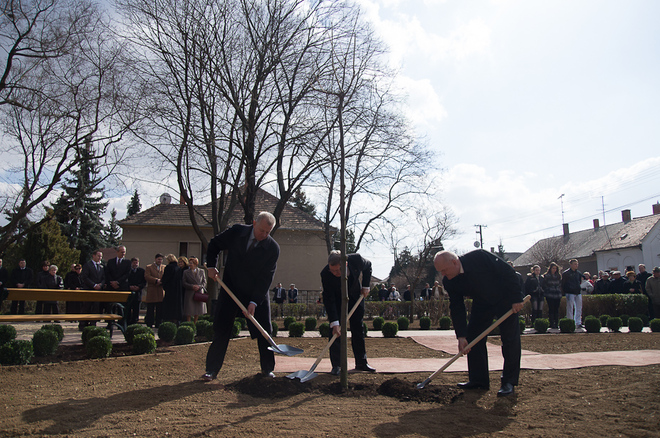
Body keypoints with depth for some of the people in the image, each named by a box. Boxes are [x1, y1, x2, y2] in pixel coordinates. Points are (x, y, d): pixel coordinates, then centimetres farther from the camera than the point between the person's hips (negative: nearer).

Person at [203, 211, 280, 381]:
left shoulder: (273, 248, -15)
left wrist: (254, 302, -22)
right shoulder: (236, 232, -10)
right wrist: (211, 265, -6)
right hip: (230, 289, 1)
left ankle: (267, 369, 18)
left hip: (258, 293, 0)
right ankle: (211, 370, 11)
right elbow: (214, 244, 7)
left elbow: (266, 277, -16)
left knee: (264, 331, 1)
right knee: (221, 329, 1)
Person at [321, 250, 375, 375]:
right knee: (335, 330, -11)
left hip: (355, 297, 2)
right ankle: (336, 365, -2)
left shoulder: (356, 259, -31)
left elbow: (368, 266, -5)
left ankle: (361, 362, 19)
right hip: (336, 300, -2)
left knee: (358, 329, 7)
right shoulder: (325, 274, -35)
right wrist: (334, 322, -35)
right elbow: (329, 299, -31)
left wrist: (366, 285, -8)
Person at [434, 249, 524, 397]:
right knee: (473, 338, -2)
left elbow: (509, 273, -22)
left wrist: (516, 299, -22)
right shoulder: (449, 282, -17)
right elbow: (456, 308, -13)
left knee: (510, 339, -7)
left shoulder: (479, 257, -32)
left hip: (505, 299, -4)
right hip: (481, 305, 5)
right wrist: (461, 336, -19)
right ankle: (479, 380, 9)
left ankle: (509, 381, 4)